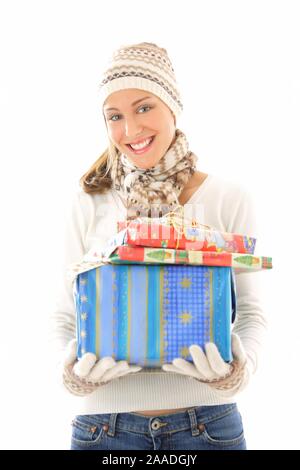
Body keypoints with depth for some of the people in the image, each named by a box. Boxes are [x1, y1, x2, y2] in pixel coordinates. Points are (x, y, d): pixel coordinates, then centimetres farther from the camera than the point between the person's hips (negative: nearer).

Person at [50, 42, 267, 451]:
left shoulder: (230, 201, -3)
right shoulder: (89, 206, 0)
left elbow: (251, 310, 2)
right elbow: (66, 313, 4)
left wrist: (241, 369, -17)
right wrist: (70, 369, -15)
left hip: (206, 421, 0)